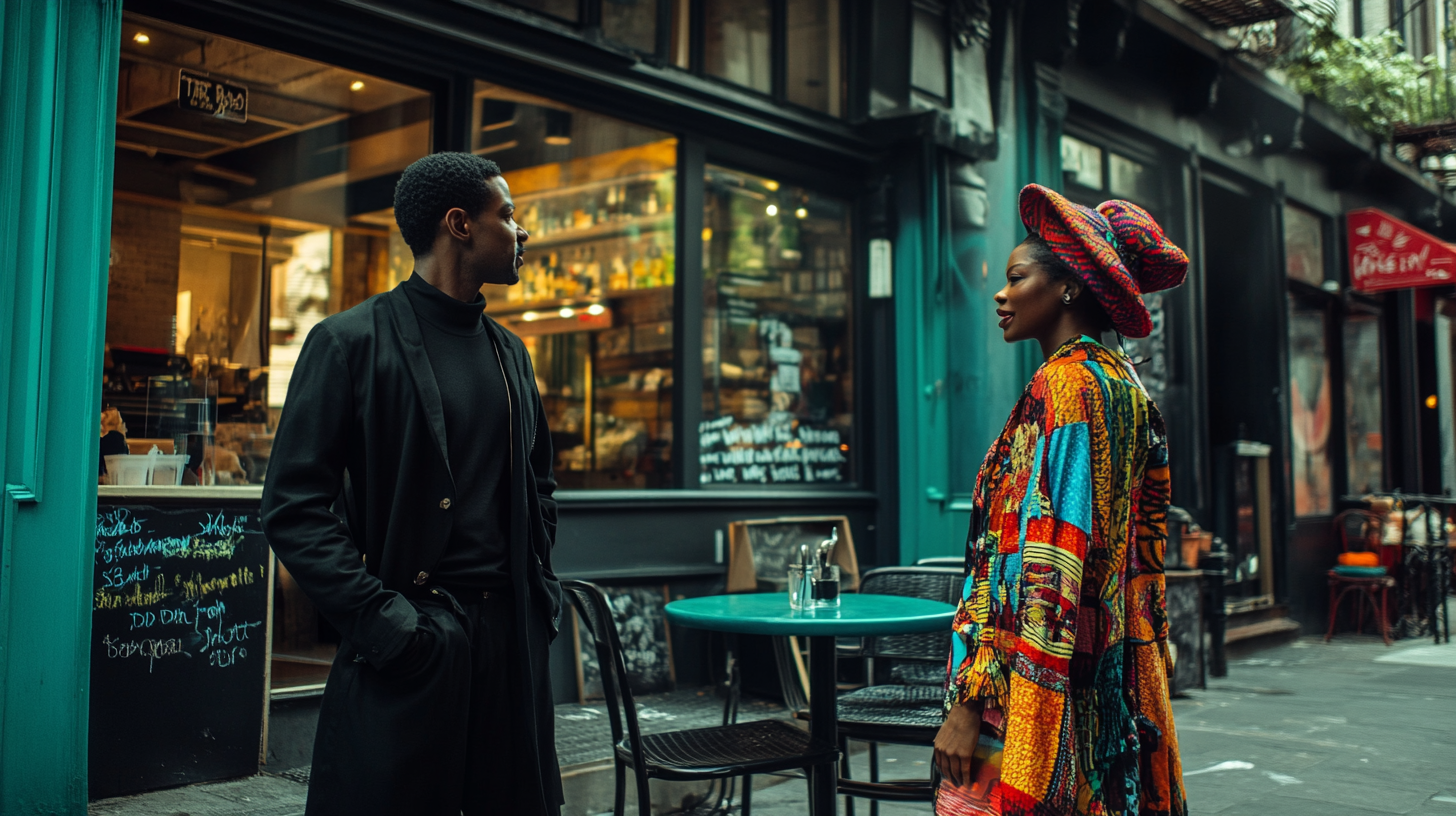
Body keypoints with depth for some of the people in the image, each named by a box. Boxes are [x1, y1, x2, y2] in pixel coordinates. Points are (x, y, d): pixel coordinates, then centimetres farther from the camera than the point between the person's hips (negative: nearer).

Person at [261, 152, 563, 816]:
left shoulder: (510, 351, 15)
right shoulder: (353, 341, -5)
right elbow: (293, 505, -9)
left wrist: (542, 589, 12)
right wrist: (380, 615, -15)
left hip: (513, 638, 6)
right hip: (414, 636, -6)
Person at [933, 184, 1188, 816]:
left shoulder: (1063, 385, -14)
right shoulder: (1123, 383, 13)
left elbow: (1046, 568, -22)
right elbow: (1141, 551, 16)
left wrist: (969, 704, -22)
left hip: (1038, 686, -10)